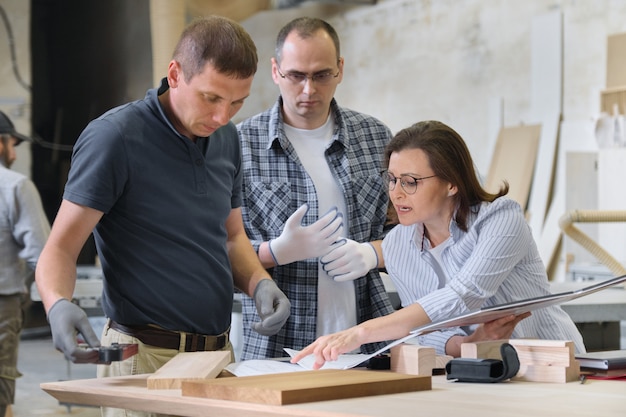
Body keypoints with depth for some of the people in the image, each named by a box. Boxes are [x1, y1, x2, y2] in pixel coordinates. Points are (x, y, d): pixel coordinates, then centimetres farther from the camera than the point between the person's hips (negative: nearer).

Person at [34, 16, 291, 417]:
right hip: (145, 354, -6)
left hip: (218, 350, 7)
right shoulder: (113, 137, -13)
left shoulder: (227, 138, 8)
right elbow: (61, 248, -13)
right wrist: (58, 304, -33)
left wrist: (259, 282, -1)